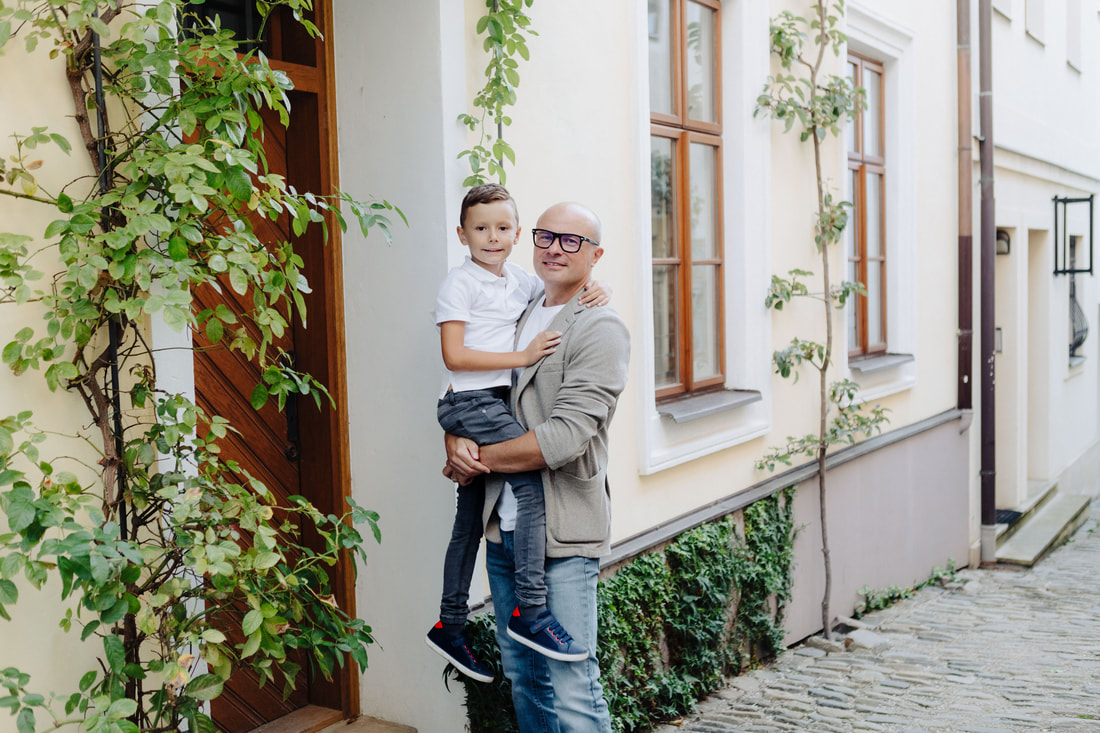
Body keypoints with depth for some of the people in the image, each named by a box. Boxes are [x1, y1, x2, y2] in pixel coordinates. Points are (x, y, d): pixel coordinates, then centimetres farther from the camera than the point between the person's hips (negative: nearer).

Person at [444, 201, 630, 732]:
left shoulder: (600, 330, -9)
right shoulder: (517, 317, 13)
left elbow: (565, 437, -19)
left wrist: (480, 459, -9)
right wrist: (457, 439, -7)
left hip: (562, 534, -7)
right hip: (503, 528, 7)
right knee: (521, 676, 17)